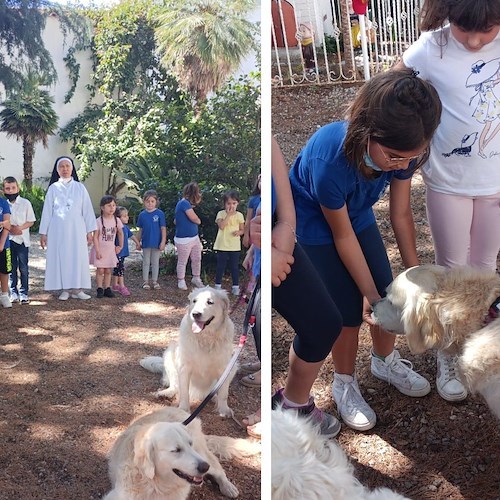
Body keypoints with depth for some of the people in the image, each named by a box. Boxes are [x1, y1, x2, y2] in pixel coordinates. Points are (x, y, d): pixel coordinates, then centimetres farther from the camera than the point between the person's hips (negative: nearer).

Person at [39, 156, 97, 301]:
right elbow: (47, 211, 6)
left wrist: (90, 231, 0)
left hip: (76, 229, 0)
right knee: (60, 257, 1)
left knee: (78, 257, -1)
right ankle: (64, 289, 7)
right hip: (58, 230, 0)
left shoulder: (80, 187, 5)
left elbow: (87, 210, 4)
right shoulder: (53, 188, 5)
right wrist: (43, 233, 2)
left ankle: (77, 289, 5)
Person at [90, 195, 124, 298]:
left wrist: (120, 246, 12)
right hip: (100, 250, -3)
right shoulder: (99, 221, -12)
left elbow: (120, 234, 13)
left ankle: (107, 289, 12)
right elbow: (95, 237, -12)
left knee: (108, 271, 7)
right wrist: (97, 251, -16)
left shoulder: (117, 220, -1)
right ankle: (100, 289, 4)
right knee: (100, 270, -2)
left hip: (110, 250, 3)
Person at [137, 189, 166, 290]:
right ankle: (145, 281, 19)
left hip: (157, 243, -2)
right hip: (146, 243, 2)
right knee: (146, 262, 10)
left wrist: (163, 242, -11)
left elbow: (163, 228, -7)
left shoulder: (160, 213, -8)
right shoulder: (142, 215, 0)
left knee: (155, 262, 9)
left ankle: (155, 281, 20)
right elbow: (140, 230, 8)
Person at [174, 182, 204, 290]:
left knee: (197, 259, 17)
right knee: (182, 262, 8)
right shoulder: (184, 203, -22)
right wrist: (199, 221, 0)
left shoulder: (186, 203, 10)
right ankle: (181, 281, 22)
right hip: (183, 240, -9)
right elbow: (194, 219, -23)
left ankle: (196, 279, 33)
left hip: (194, 237, 9)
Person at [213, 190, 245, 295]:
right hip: (222, 245, -1)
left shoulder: (239, 215, 2)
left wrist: (239, 232, -16)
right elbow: (221, 226, -18)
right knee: (220, 266, 7)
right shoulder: (221, 213, -3)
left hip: (235, 246, 1)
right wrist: (228, 215, -20)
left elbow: (243, 230, 7)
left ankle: (235, 286, 17)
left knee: (235, 266, 7)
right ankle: (218, 285, 19)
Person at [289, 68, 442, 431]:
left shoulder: (401, 148, -26)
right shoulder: (329, 159, -41)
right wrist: (368, 292, -19)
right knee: (350, 309, -3)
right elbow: (343, 236, -26)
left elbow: (401, 213, -11)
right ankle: (345, 384, 23)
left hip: (358, 214, 5)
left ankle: (386, 361, 36)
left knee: (387, 292, 8)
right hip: (315, 228, -5)